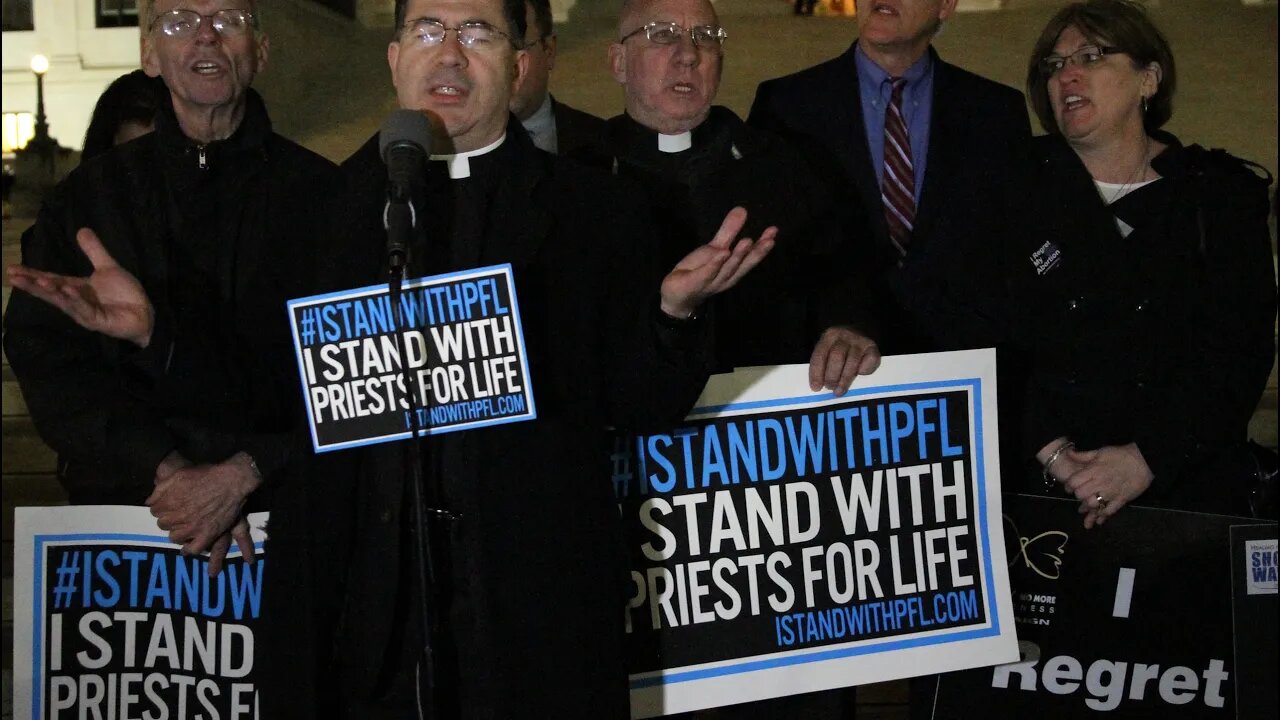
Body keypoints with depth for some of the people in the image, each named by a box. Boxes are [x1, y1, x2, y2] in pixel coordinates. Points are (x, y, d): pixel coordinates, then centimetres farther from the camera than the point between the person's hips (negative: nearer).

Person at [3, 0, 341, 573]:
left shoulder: (319, 193, 3)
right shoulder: (89, 195, 9)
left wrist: (243, 476, -15)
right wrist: (166, 469, -12)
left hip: (282, 503, -1)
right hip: (121, 502, 1)